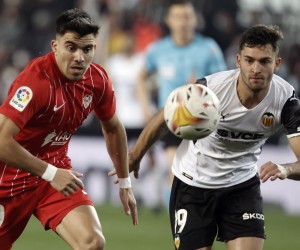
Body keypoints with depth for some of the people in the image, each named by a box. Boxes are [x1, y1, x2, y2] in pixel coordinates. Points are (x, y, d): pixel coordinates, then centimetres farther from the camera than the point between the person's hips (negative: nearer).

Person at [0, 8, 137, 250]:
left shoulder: (97, 79, -7)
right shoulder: (36, 80, -27)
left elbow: (113, 129, 14)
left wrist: (125, 183, 19)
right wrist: (50, 173, -29)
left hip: (57, 172, 5)